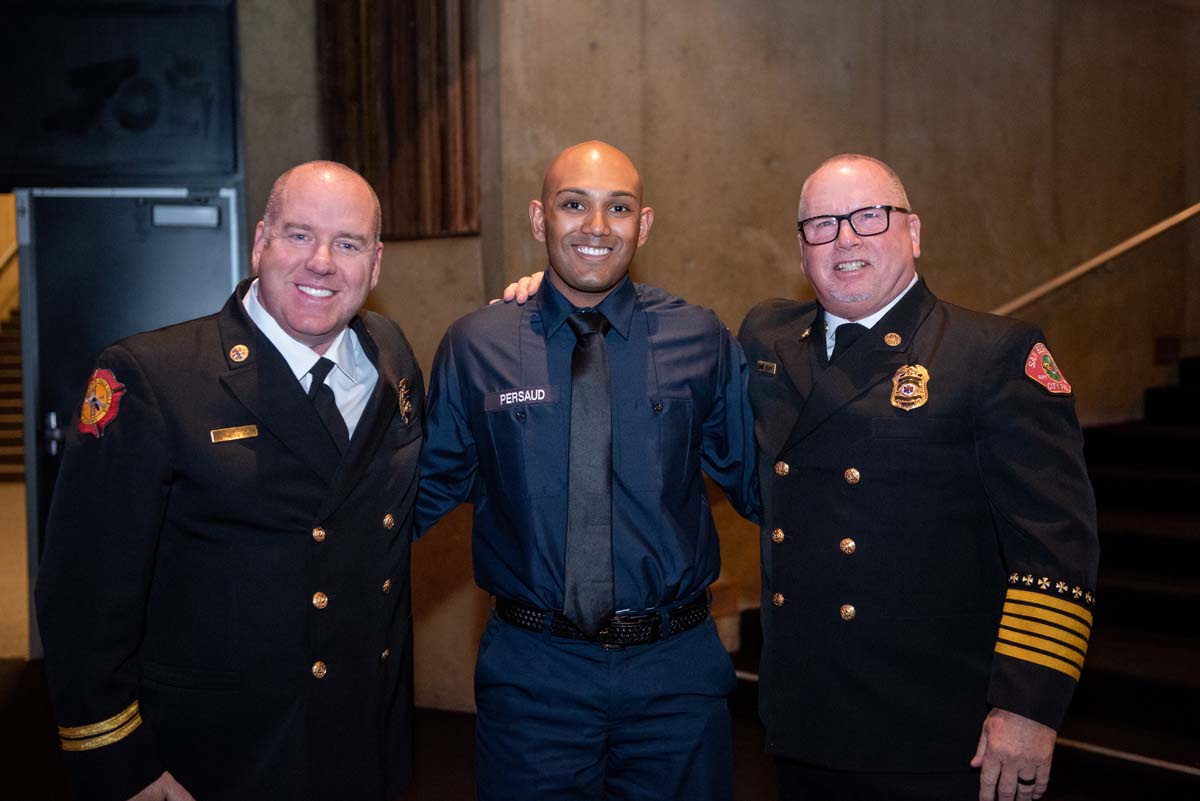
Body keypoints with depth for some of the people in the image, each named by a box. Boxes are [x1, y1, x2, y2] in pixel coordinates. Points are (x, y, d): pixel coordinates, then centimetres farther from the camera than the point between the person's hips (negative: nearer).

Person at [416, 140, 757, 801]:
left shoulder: (701, 341, -1)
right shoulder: (474, 347, -3)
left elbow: (753, 478, 8)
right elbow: (429, 487, 5)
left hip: (676, 671, 1)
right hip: (531, 670, 0)